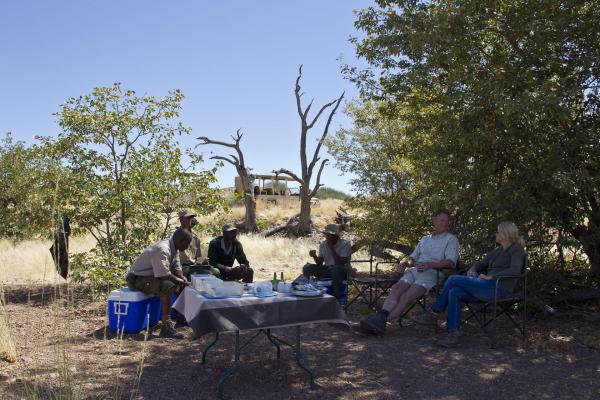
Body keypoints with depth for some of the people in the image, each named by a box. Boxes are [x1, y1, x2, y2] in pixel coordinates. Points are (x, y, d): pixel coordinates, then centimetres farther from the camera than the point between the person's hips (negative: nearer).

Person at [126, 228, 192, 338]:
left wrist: (183, 279, -11)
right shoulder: (162, 250, -27)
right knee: (168, 286, -31)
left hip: (151, 276, 10)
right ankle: (166, 326, -30)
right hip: (137, 279, -10)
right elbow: (163, 274, -31)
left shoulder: (174, 249, 4)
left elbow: (176, 269, 8)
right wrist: (180, 281, -19)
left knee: (179, 281, 6)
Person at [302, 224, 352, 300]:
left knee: (336, 269, -39)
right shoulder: (323, 243, 2)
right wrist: (314, 256, -17)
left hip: (342, 271, -5)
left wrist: (331, 248, -24)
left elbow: (340, 263, -25)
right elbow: (320, 263, 4)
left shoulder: (345, 244, -14)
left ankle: (337, 297, -29)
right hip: (327, 270, 5)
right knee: (306, 268, -13)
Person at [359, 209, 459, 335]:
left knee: (407, 296, -29)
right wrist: (403, 264, 4)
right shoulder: (424, 239, 32)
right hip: (414, 270, 5)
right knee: (397, 288, -26)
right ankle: (380, 317, -44)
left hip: (432, 273, -5)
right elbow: (413, 257, 28)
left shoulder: (451, 239, 13)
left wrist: (429, 264, -18)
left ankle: (382, 321, -43)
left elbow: (451, 262, -3)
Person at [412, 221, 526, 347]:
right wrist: (472, 270, 5)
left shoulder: (516, 249, -1)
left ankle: (433, 314, -8)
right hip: (488, 287, 8)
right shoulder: (497, 251, 24)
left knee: (453, 280, -18)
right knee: (454, 293, -20)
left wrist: (490, 277, -19)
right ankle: (453, 335, -20)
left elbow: (515, 270, -19)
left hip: (499, 288, -8)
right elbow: (479, 265, 28)